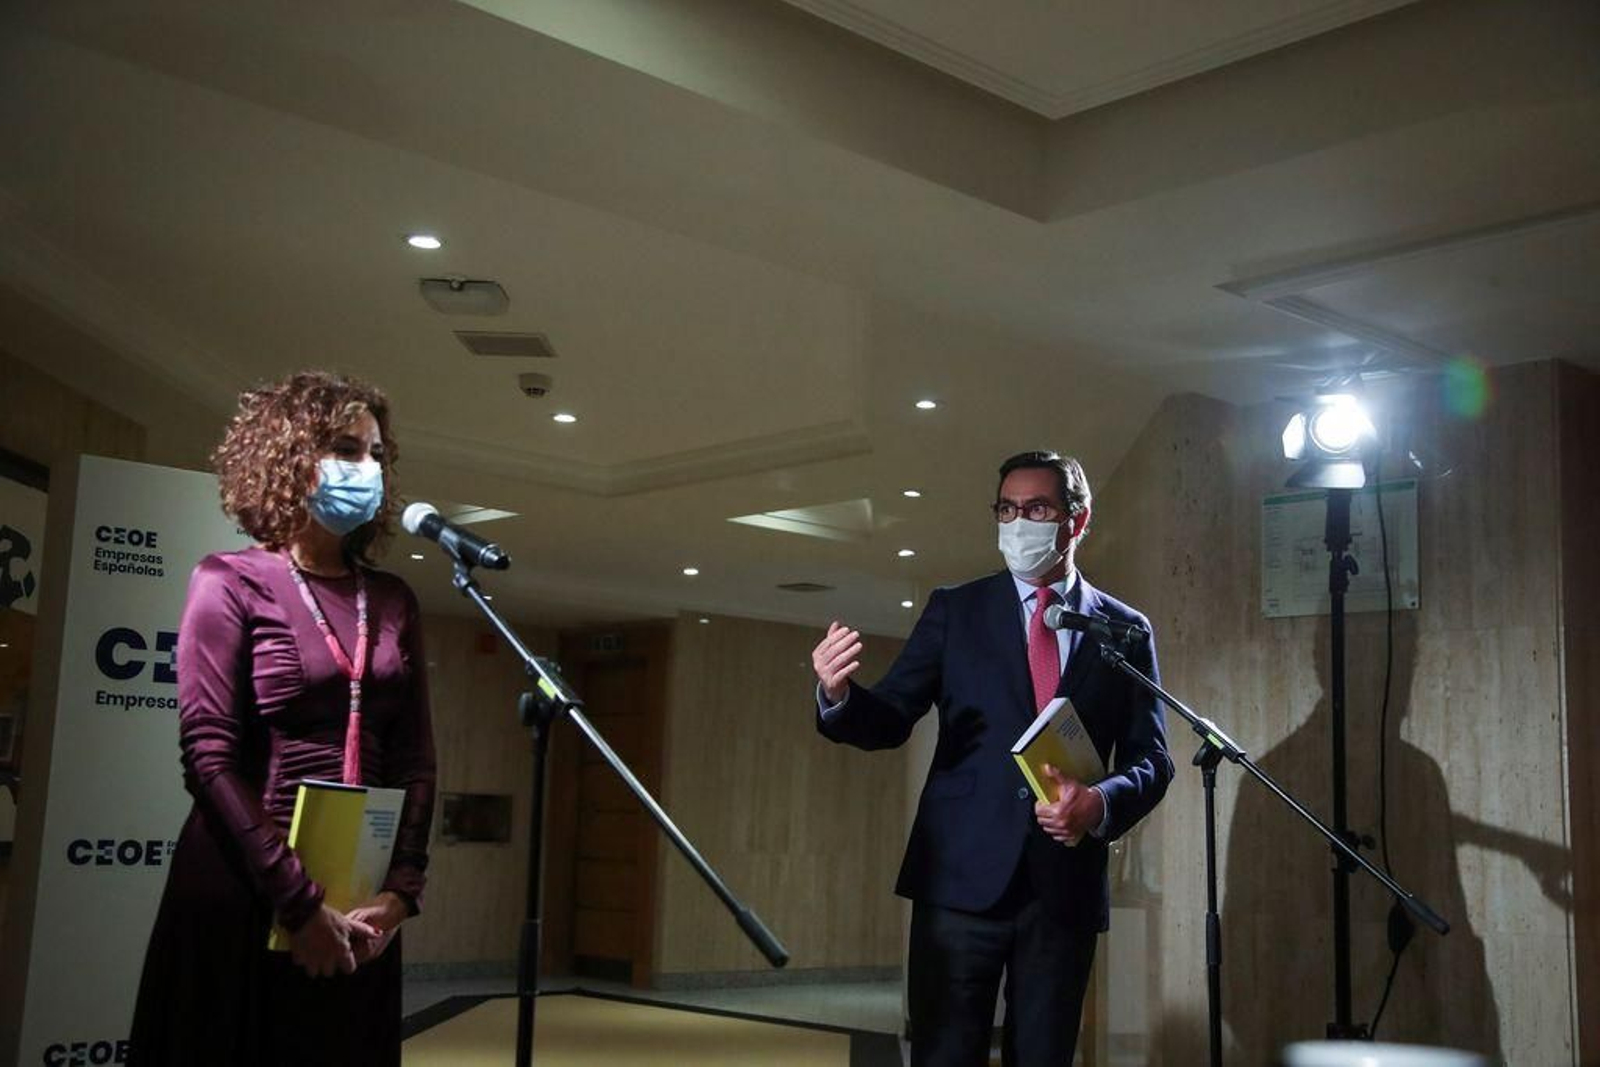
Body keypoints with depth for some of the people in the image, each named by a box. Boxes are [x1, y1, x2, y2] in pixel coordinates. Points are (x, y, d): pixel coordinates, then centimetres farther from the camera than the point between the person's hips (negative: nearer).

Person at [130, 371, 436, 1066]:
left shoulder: (392, 602, 10)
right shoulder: (232, 582, -4)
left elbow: (416, 758, 6)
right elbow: (209, 756, -12)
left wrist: (401, 888, -7)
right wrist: (297, 901, -16)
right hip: (245, 892, -4)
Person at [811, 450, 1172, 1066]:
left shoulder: (1125, 630, 8)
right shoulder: (955, 610, 6)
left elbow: (1151, 760, 6)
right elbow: (890, 721, -1)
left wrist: (1103, 803, -16)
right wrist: (839, 694, -23)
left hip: (1066, 886, 1)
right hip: (963, 876, -1)